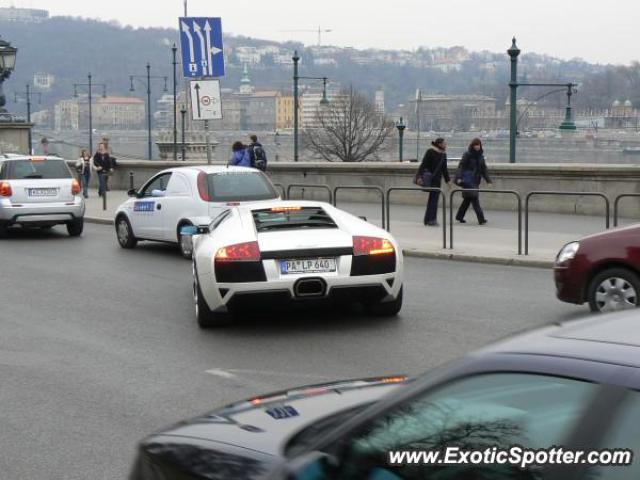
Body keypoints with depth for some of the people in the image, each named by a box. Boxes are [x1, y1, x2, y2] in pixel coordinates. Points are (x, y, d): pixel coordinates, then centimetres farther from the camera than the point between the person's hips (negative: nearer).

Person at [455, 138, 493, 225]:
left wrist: (488, 181, 8)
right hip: (468, 181, -7)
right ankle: (481, 219, -16)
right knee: (474, 198, -12)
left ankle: (459, 216, 23)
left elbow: (484, 169, 15)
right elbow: (461, 166, -12)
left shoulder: (480, 156, 12)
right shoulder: (467, 155, -6)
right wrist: (459, 177, -25)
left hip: (475, 181, 7)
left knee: (468, 199, 11)